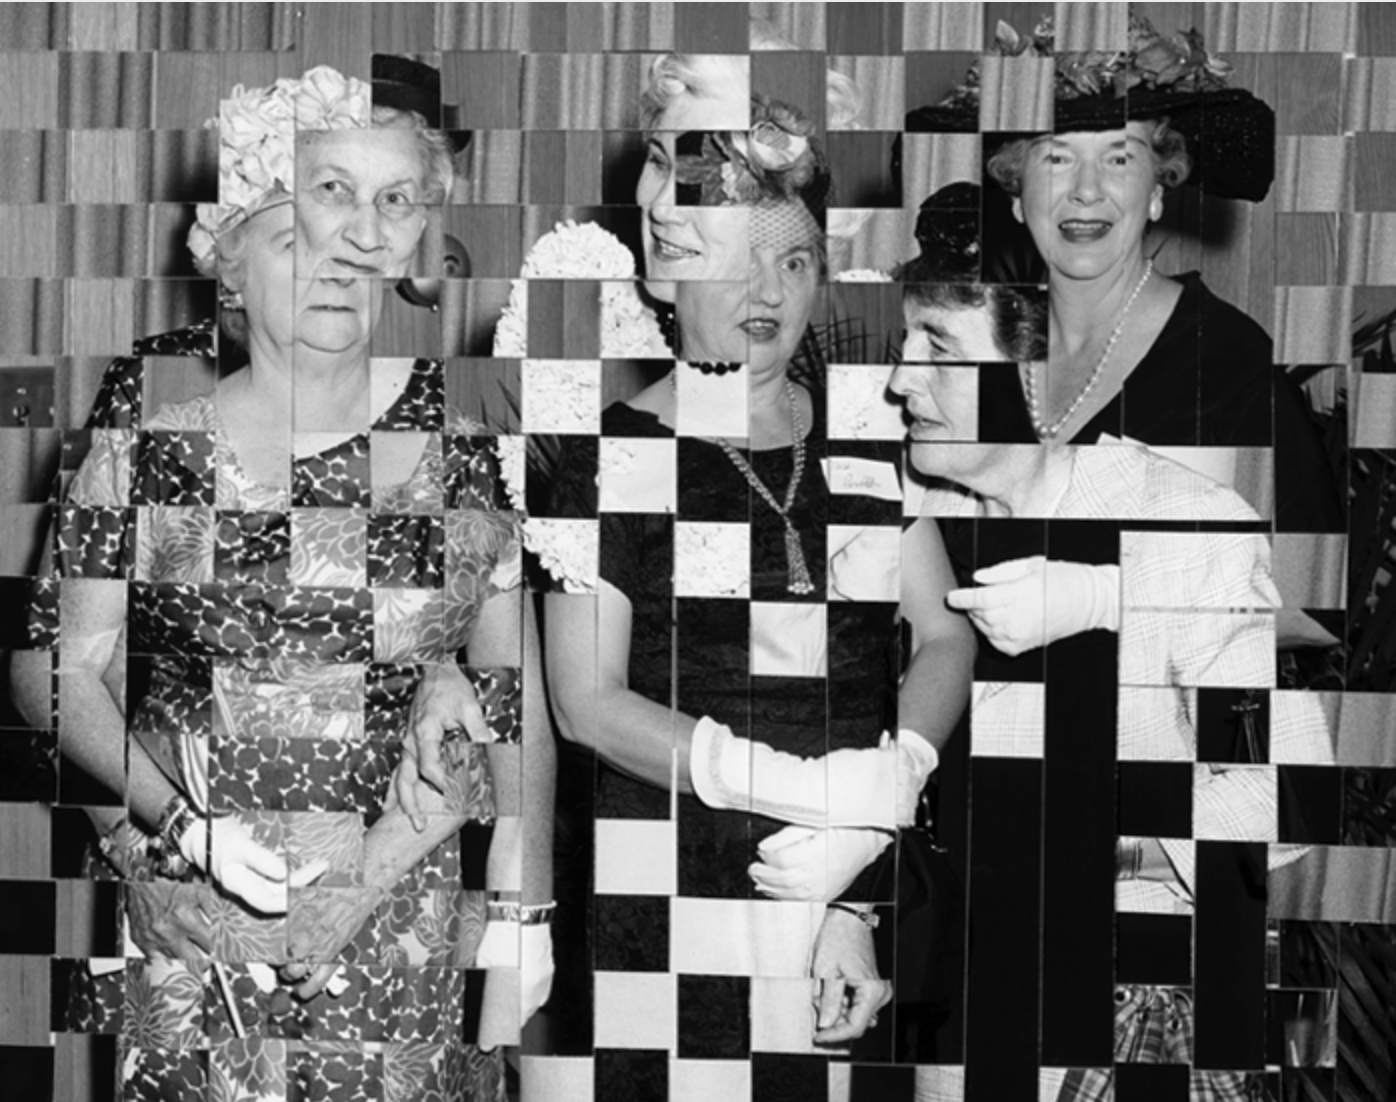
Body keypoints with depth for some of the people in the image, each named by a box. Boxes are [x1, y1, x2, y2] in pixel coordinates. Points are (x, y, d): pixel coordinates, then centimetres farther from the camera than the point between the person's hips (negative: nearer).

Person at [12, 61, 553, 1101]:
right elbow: (64, 668, 0)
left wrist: (521, 913, -1)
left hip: (413, 928, 1)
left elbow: (516, 700, 3)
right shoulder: (147, 450, -4)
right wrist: (186, 823, -13)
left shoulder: (464, 454, -2)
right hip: (190, 927, 0)